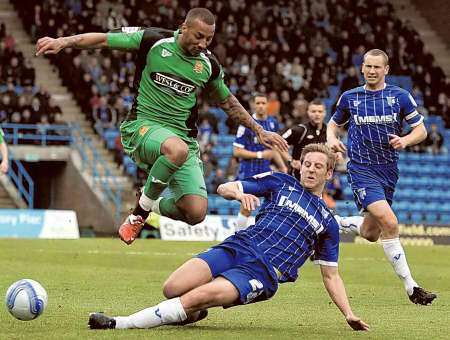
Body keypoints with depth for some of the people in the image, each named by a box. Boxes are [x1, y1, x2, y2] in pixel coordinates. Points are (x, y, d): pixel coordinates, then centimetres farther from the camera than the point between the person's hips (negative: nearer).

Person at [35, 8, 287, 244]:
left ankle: (155, 206, 24)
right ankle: (139, 213, -17)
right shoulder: (154, 41, -5)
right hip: (143, 125, -4)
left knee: (196, 213, -14)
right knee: (177, 149, -41)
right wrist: (63, 41, -13)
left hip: (184, 135, 4)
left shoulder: (209, 65, 6)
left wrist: (258, 130, 24)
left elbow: (226, 101, 24)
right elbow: (103, 40, -2)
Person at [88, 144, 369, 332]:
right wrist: (239, 193, -11)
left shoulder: (328, 223, 19)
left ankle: (121, 324, -27)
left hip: (264, 273, -2)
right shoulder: (282, 183, 19)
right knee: (173, 288, -24)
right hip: (238, 247, 2)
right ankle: (191, 312, 11)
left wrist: (349, 314, 12)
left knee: (200, 296, -30)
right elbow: (224, 188, 14)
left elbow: (331, 274, 23)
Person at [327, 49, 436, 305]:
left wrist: (405, 140, -16)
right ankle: (410, 286, -17)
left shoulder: (400, 96, 2)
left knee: (371, 234, 8)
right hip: (361, 169, -3)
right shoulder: (349, 98, 3)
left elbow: (421, 130, 5)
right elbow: (334, 123, 19)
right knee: (390, 222, -21)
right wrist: (332, 138, -3)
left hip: (389, 169, 3)